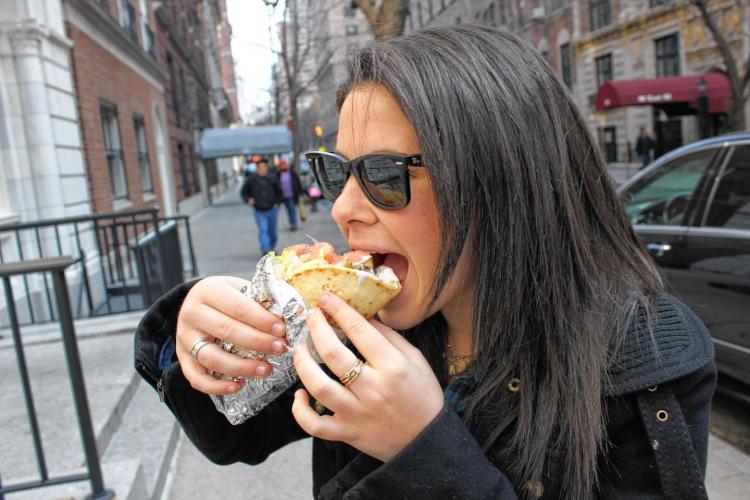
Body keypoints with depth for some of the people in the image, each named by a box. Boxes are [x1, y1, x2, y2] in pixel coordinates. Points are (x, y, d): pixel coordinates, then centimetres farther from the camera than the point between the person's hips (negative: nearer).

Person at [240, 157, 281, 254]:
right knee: (263, 231, -16)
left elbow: (279, 191, 14)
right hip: (259, 211, -2)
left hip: (271, 210, 2)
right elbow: (243, 192, 8)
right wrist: (248, 199, -10)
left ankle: (271, 249, 25)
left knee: (272, 232, 8)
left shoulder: (272, 178, 2)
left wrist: (276, 202, 3)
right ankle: (266, 250, -25)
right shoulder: (251, 179, -3)